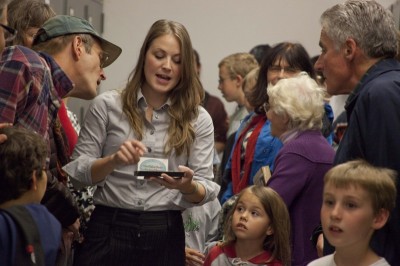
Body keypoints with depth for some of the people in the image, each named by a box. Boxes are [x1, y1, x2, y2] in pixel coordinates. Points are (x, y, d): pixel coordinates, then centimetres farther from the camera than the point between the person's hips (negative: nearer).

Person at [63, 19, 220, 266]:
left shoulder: (198, 119, 5)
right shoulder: (107, 105, 1)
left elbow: (205, 189, 1)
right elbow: (77, 171, -1)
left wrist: (187, 186, -21)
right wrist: (113, 161, -20)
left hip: (165, 236, 1)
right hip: (109, 229, -1)